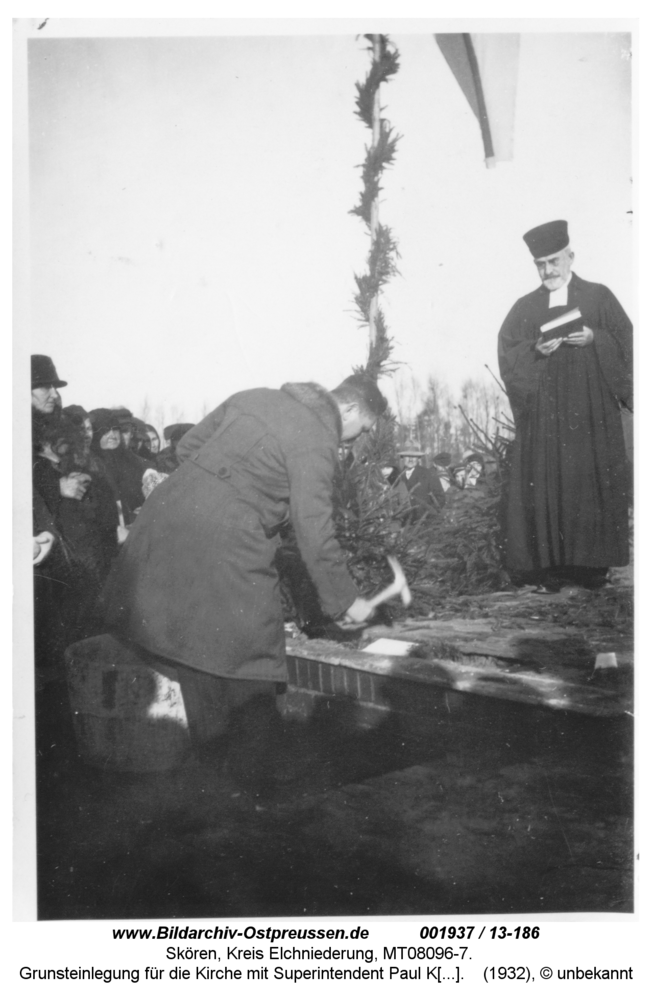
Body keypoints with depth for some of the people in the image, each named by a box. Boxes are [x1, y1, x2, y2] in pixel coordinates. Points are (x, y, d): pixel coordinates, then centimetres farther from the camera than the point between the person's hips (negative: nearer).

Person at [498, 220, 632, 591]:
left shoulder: (599, 298, 8)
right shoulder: (525, 308, 12)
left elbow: (625, 343, 4)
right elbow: (507, 353, 4)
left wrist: (593, 340, -13)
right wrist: (536, 350, -14)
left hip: (592, 413, -1)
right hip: (543, 414, 1)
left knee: (592, 483, -2)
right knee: (546, 485, -3)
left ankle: (592, 562, 7)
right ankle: (549, 564, 2)